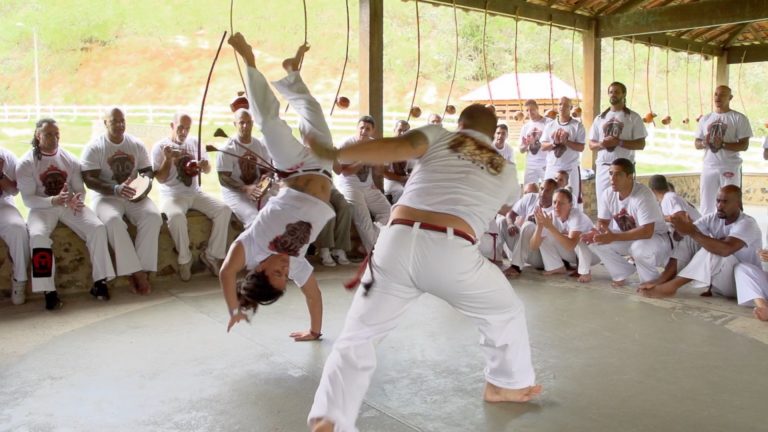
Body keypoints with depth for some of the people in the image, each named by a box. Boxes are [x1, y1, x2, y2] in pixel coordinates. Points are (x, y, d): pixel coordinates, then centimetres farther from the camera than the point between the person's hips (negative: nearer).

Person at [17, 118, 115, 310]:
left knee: (97, 228, -23)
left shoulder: (70, 159, 6)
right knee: (38, 236, -34)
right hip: (42, 207, -2)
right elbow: (28, 199, -9)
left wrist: (76, 200, -18)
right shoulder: (26, 163, -4)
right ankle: (49, 291, -27)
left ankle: (99, 282, -15)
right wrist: (53, 201, -26)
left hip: (70, 205, 3)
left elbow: (80, 189, 7)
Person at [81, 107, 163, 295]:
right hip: (106, 196, -3)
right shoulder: (94, 147, -2)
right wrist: (116, 190, -26)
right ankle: (137, 272, -30)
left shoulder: (137, 145, 10)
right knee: (113, 220, -36)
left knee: (153, 216, -28)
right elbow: (89, 180, -11)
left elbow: (148, 171, 13)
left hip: (134, 195, 3)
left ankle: (142, 270, -25)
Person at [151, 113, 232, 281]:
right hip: (172, 195, -4)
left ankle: (211, 255, -7)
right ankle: (185, 259, -15)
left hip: (196, 193, 4)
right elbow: (161, 179, -9)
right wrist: (168, 158, -23)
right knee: (177, 216, -38)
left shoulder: (195, 143, 11)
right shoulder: (160, 147, -2)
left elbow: (208, 170, 14)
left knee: (224, 210, -19)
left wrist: (204, 165, -10)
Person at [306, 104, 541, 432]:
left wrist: (330, 153, 2)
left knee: (357, 337, 14)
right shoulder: (504, 170, 24)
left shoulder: (439, 136, 18)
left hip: (398, 243, 0)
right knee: (506, 313, 30)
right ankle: (507, 385, 46)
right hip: (451, 253, 0)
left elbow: (395, 147, -1)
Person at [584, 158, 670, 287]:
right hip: (627, 238, 6)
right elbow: (603, 222, -1)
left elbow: (646, 232, -36)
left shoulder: (643, 195, -30)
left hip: (656, 238, -6)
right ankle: (622, 273, 6)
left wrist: (613, 237, -38)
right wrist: (597, 233, -26)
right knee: (595, 240, -13)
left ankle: (650, 281, -8)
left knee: (640, 248, -39)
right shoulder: (608, 194, -10)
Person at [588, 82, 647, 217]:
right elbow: (591, 145, 14)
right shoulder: (600, 118, 14)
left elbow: (641, 144, -3)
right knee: (603, 205, 4)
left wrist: (619, 142, -17)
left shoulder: (633, 117, 2)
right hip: (603, 167, 4)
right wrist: (601, 144, -9)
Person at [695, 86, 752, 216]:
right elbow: (697, 144, 14)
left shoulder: (739, 118, -2)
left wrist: (722, 144, -21)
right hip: (708, 167, 4)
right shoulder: (705, 119, 12)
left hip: (730, 168, -4)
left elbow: (744, 145, -7)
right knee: (706, 206, 7)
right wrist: (704, 143, -10)